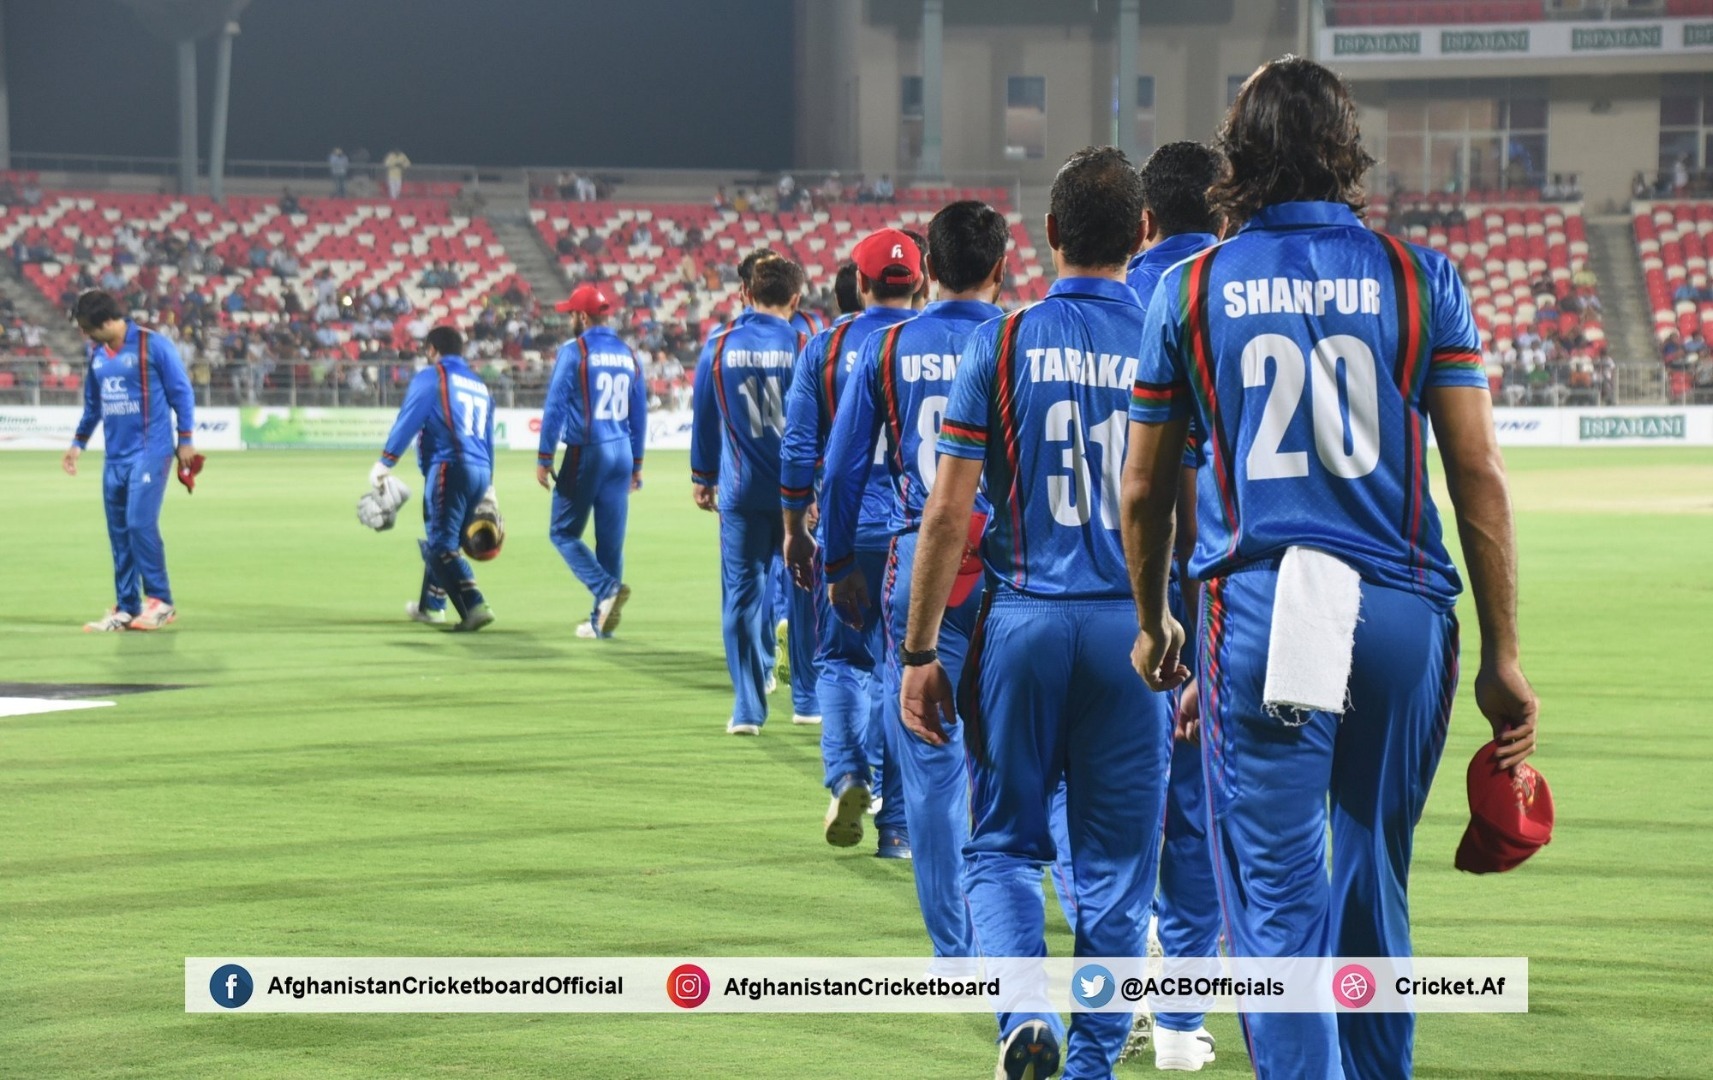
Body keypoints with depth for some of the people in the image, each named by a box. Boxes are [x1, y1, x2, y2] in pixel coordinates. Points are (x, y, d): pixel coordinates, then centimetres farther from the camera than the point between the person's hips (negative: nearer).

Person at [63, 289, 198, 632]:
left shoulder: (154, 345, -9)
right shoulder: (96, 353, 10)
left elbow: (181, 392, -5)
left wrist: (185, 439, -7)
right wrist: (78, 442, 22)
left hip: (150, 452, -6)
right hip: (115, 456, 6)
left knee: (140, 523, -15)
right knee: (118, 532, 5)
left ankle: (160, 602, -6)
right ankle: (127, 608, 11)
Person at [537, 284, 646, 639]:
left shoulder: (574, 351, -8)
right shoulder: (627, 354, 10)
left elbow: (555, 407, -11)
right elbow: (639, 413, 13)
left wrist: (544, 458, -6)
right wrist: (636, 464, 20)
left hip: (586, 452, -5)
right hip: (622, 451, 6)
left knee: (564, 532, 4)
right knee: (611, 539, 8)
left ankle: (607, 587, -17)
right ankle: (602, 619, 11)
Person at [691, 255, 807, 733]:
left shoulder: (720, 345, -1)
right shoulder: (802, 345, -6)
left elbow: (704, 416, 7)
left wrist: (702, 477, 18)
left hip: (741, 489, 1)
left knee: (742, 593, 4)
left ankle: (748, 708, 0)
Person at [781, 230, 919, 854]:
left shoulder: (825, 347, 2)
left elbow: (799, 448, 2)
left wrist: (794, 532, 10)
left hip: (848, 528, 0)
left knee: (840, 659, 14)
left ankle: (847, 774, -11)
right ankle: (897, 826, 7)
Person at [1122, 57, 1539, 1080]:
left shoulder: (1191, 290, 5)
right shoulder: (1419, 279, 3)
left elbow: (1146, 486, 12)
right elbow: (1480, 476, 0)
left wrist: (1152, 623, 27)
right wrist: (1503, 658, 4)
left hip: (1257, 609, -1)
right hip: (1401, 610, 1)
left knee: (1277, 894, -2)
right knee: (1374, 881, 16)